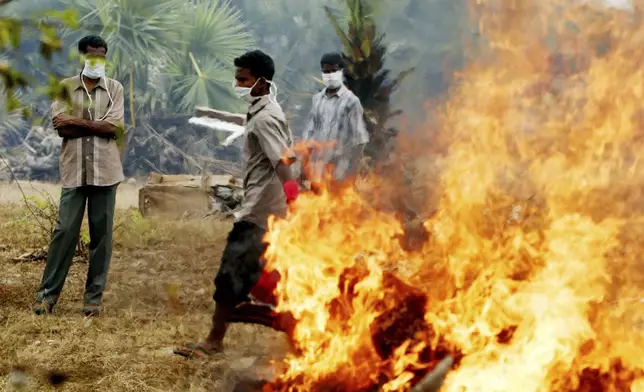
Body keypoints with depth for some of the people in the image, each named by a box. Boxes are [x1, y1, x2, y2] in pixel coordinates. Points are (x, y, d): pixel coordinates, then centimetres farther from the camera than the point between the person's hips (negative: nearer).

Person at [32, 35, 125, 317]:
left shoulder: (114, 88, 5)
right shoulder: (65, 87, 4)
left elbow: (113, 126, -8)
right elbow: (61, 127, -8)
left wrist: (77, 121, -9)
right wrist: (97, 125, -11)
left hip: (104, 171, 1)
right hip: (74, 171, -1)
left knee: (101, 234, 4)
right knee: (64, 230, -1)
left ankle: (94, 297, 10)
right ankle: (48, 293, 6)